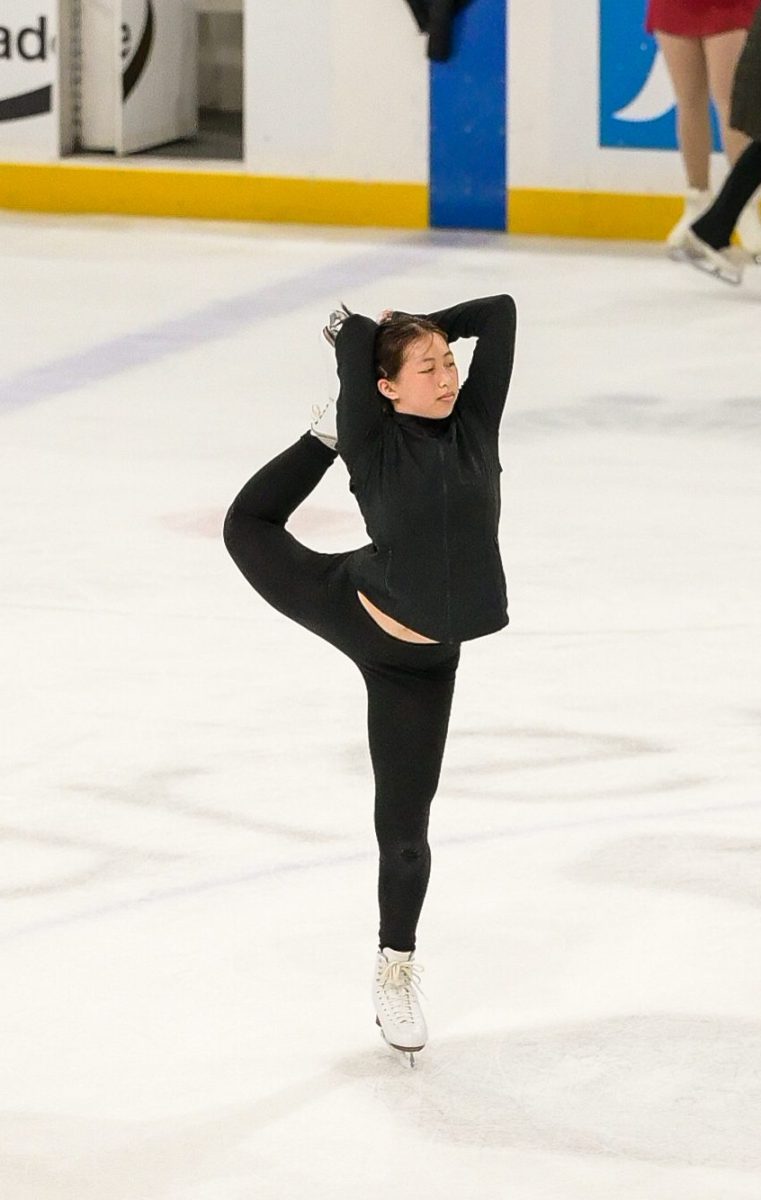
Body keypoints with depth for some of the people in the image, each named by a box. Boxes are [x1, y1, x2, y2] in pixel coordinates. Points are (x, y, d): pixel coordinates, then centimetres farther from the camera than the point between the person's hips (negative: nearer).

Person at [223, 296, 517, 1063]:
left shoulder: (473, 423, -10)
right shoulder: (374, 444, -19)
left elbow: (499, 312, -11)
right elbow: (353, 335, -25)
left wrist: (419, 331, -3)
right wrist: (353, 332, -3)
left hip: (420, 662, 2)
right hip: (350, 609, -2)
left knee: (404, 825, 9)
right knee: (248, 526, 27)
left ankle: (395, 969, 30)